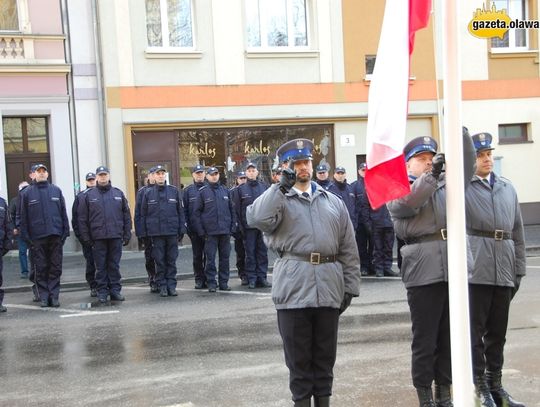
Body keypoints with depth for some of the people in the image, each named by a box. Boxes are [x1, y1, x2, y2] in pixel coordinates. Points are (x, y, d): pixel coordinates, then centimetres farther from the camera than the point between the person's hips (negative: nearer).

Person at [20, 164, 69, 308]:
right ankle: (43, 297, 8)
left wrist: (65, 231, 3)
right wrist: (26, 236, -3)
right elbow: (23, 216, 4)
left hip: (56, 235, 1)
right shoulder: (27, 193, 6)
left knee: (56, 267, 2)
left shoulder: (56, 190, 10)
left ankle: (54, 295, 7)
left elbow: (63, 213, 10)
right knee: (41, 268, 2)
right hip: (37, 237, -1)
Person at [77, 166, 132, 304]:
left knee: (114, 265, 5)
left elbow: (127, 215, 10)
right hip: (98, 238, -1)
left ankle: (115, 290, 11)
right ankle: (102, 292, 9)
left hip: (116, 236, 1)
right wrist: (86, 237, -4)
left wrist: (127, 234, 4)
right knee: (101, 267, 3)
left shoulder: (118, 194, 10)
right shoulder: (89, 196, 5)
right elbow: (82, 219, 3)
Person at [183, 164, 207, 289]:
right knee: (197, 255, 5)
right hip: (195, 228, 0)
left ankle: (208, 278, 10)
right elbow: (185, 210, 4)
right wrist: (187, 226, -4)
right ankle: (199, 279, 12)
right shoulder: (188, 190, 6)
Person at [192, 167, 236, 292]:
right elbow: (196, 213, 0)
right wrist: (201, 231, -7)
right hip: (210, 232, -3)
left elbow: (232, 210, 15)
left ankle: (224, 282, 14)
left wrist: (232, 227, 6)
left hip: (225, 231, 3)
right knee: (210, 258, -2)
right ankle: (211, 283, 5)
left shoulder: (225, 191, 12)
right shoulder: (202, 192, 1)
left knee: (225, 257, 7)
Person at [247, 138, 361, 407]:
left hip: (329, 286, 3)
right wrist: (281, 186, -12)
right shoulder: (279, 200, 7)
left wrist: (350, 287, 6)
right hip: (294, 286, -3)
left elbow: (349, 248, 13)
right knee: (298, 354, 3)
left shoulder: (333, 202, 16)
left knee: (325, 353, 10)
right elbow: (256, 219, -17)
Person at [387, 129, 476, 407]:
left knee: (449, 338, 11)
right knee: (425, 340, 3)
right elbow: (405, 204, -16)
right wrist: (431, 174, -24)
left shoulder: (446, 183, 18)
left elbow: (465, 169, 7)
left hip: (452, 269, 5)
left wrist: (461, 132, -3)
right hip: (423, 272, -5)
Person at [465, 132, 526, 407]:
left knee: (498, 332, 13)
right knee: (475, 331, 3)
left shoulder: (508, 188, 16)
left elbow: (518, 231, 17)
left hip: (504, 270, 5)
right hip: (475, 269, -5)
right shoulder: (462, 186, 1)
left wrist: (519, 269, 12)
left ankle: (495, 384, 24)